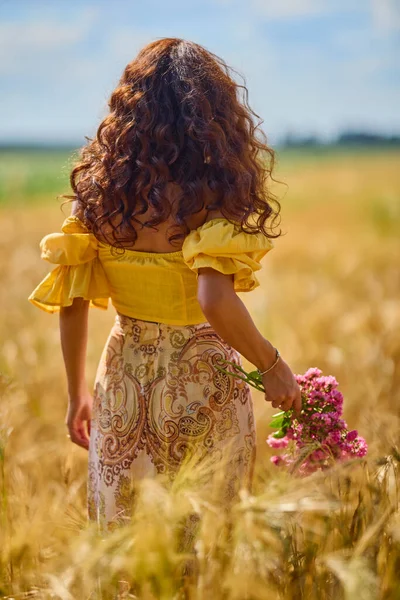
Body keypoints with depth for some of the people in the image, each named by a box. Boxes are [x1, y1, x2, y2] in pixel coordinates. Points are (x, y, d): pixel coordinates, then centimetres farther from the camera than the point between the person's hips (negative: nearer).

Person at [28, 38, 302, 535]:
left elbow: (71, 302, 0)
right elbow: (215, 302, -27)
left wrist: (77, 393, 12)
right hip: (202, 388, -3)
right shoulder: (209, 194, -14)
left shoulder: (99, 188, -2)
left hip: (124, 384, 4)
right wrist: (272, 365, -11)